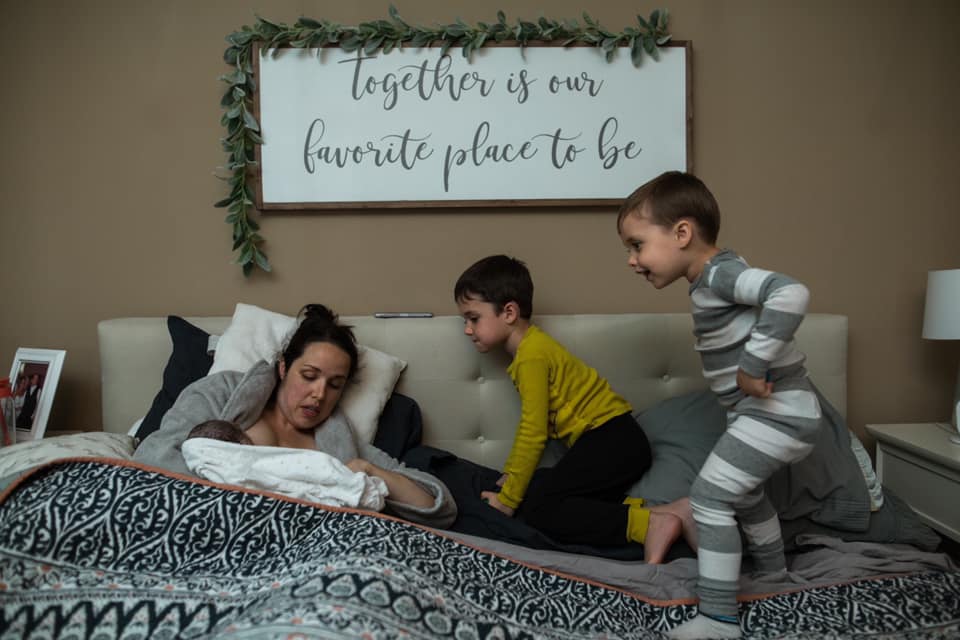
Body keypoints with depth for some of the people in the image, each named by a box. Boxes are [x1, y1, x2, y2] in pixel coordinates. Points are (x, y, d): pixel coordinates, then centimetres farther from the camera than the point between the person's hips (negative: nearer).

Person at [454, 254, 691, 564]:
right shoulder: (531, 347, 16)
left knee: (538, 508, -16)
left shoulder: (532, 356, -14)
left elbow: (534, 434, -17)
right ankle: (641, 509, -6)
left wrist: (508, 499, -10)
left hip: (611, 442, -10)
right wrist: (512, 472, 18)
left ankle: (649, 524, -23)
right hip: (613, 443, 10)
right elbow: (530, 424, 21)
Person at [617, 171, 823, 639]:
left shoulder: (719, 272, -21)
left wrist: (753, 365, -32)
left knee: (710, 496, -11)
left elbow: (790, 293, -37)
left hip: (774, 411, -11)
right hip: (769, 410, 11)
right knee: (743, 491, 28)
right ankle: (774, 575, 49)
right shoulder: (713, 280, 10)